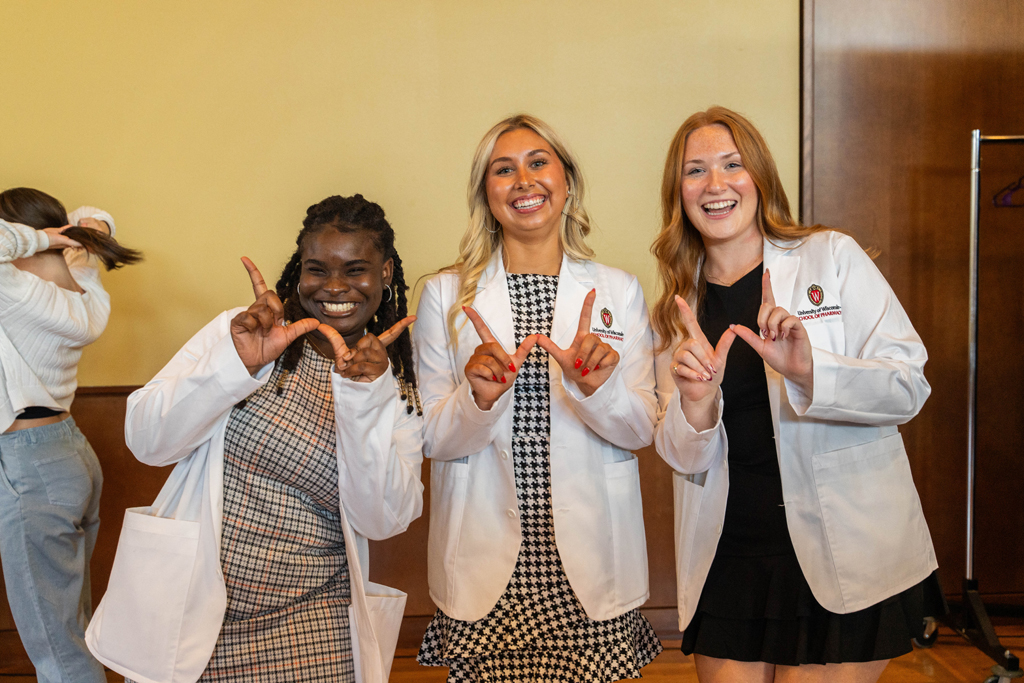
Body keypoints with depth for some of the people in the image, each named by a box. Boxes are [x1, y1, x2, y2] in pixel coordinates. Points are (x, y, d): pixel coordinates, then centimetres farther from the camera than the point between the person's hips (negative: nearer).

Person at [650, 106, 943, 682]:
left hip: (844, 563, -3)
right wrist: (696, 403, -18)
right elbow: (686, 459, 4)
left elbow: (909, 387, -8)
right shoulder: (679, 308, 7)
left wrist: (810, 371, -26)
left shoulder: (833, 257, -2)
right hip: (729, 562, 3)